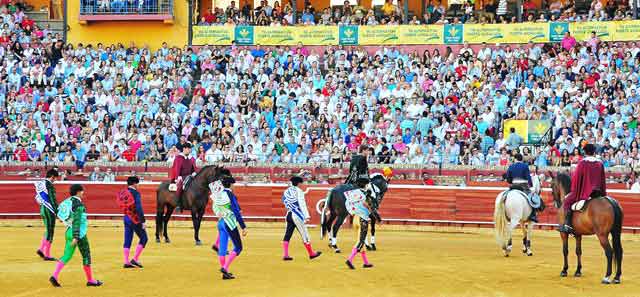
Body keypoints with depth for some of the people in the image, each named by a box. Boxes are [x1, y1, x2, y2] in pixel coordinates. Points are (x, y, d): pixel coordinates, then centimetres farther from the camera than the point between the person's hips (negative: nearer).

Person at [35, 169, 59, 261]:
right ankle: (47, 255, 2)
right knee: (50, 232, -2)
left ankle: (41, 249, 14)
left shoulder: (40, 184, 10)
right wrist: (58, 212, -15)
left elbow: (38, 198, 16)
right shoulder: (50, 185, -17)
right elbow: (53, 200, -19)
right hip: (49, 210, -9)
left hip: (42, 209, 9)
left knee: (48, 230, 21)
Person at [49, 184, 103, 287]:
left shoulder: (68, 201, 9)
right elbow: (77, 221, -23)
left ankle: (54, 276, -8)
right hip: (79, 233, -8)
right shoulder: (79, 204, -17)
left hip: (69, 231, 8)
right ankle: (90, 280, 14)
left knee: (67, 256, 7)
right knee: (86, 256, 6)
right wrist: (76, 237, -26)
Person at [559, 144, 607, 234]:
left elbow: (576, 177, -4)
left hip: (584, 192, -5)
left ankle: (567, 224, -11)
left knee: (567, 202, 4)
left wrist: (574, 191, 5)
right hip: (598, 192, 5)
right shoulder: (600, 163, 6)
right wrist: (603, 193, 18)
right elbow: (603, 180, 11)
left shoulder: (582, 163, -7)